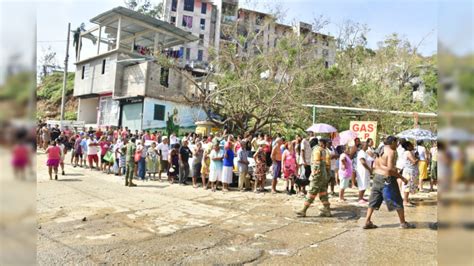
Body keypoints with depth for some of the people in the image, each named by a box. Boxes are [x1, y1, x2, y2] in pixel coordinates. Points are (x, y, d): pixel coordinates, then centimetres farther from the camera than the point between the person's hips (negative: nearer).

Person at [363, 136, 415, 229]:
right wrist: (402, 178, -15)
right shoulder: (391, 152, -14)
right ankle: (403, 223, 18)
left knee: (374, 201, 9)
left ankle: (367, 222, 7)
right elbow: (390, 169, -22)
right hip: (387, 179, -8)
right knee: (397, 201, 7)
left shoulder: (380, 151, 12)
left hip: (377, 177, 8)